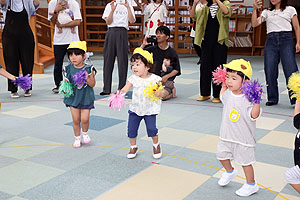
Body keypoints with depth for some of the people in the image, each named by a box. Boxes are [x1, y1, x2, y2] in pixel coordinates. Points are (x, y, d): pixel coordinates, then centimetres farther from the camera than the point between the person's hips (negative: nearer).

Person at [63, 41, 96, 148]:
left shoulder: (88, 69, -10)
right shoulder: (69, 69, -3)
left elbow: (93, 84, -8)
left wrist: (87, 78, -27)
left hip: (86, 98, -2)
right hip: (73, 97, 2)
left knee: (85, 119, -3)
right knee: (76, 120, 7)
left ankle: (85, 133, 28)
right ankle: (77, 138, 27)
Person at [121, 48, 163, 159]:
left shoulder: (154, 79, -9)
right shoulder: (133, 78, -1)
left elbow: (160, 91, -6)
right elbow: (125, 89, -4)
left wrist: (159, 94, -29)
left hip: (150, 109, -3)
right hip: (135, 108, 3)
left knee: (151, 128, -9)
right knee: (131, 129, 3)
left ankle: (156, 145, 21)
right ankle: (133, 147, 28)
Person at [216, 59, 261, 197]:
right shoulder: (228, 94, -1)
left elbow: (254, 115, -30)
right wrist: (223, 85, 16)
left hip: (243, 139, -7)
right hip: (226, 136, 7)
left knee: (245, 162, 7)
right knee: (221, 154, 20)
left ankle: (251, 185, 28)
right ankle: (230, 171, 49)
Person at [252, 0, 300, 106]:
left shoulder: (290, 10, 13)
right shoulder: (266, 12, 18)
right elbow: (254, 24, 6)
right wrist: (255, 9, -3)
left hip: (286, 39, -2)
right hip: (271, 41, 3)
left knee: (291, 70, -9)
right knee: (270, 71, -1)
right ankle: (272, 98, 11)